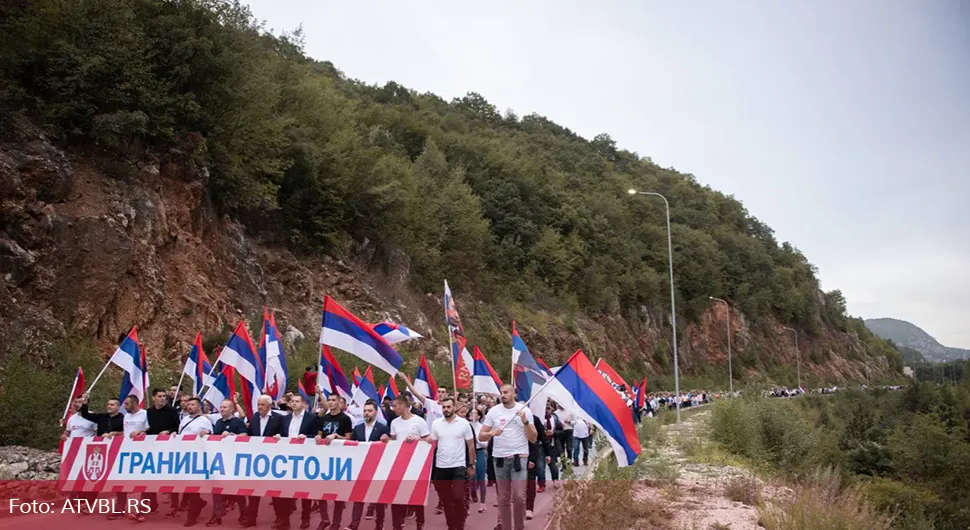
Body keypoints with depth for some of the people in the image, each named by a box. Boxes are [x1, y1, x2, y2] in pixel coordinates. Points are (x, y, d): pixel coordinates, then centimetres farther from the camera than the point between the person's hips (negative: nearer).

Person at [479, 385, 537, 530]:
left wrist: (525, 422, -18)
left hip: (519, 457, -2)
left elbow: (533, 438, -3)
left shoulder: (524, 410, -2)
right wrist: (491, 433, -19)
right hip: (500, 458, 2)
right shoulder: (493, 411, 1)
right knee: (503, 498, 9)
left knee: (519, 496, -9)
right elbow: (481, 436, 2)